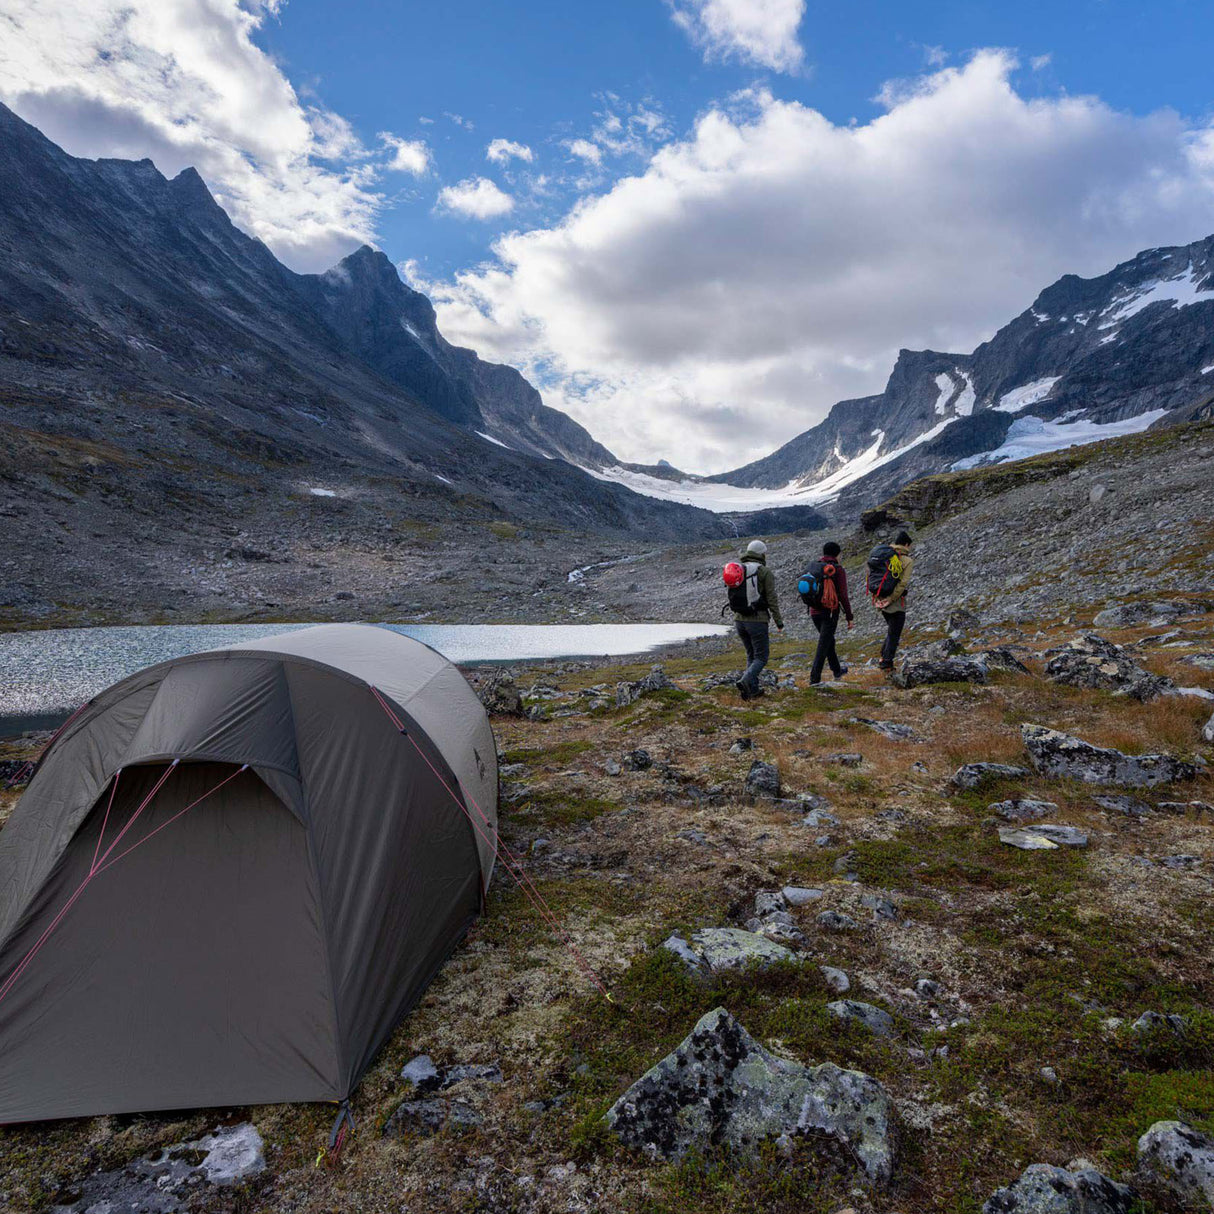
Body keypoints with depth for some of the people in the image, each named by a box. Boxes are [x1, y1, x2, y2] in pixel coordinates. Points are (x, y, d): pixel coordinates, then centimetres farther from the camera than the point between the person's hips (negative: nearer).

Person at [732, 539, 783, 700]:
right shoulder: (765, 572, -8)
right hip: (757, 621, -5)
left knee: (751, 655, 21)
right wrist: (779, 621, -2)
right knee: (761, 658, 4)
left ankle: (753, 689, 18)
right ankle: (745, 681, -21)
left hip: (739, 620, 5)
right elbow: (772, 599, -10)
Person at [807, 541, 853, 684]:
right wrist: (849, 617, -5)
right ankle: (815, 678, -9)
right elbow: (843, 595, -11)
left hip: (814, 611, 6)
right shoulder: (838, 570, -8)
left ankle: (837, 670, 39)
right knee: (823, 645, -4)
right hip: (830, 612, -6)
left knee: (828, 640, 23)